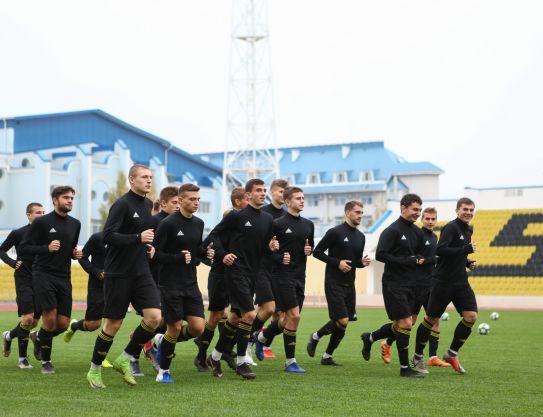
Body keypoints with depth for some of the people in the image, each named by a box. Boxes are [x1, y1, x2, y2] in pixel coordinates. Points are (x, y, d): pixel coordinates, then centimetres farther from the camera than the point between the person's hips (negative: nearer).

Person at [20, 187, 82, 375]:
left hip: (64, 277, 5)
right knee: (50, 317, -15)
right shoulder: (41, 222, -5)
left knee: (63, 324, 0)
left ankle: (38, 337, 33)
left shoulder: (75, 224, 12)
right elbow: (24, 248, -6)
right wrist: (47, 248, -19)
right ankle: (46, 361, 5)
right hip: (43, 274, -5)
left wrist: (76, 253, 4)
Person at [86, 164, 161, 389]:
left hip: (142, 273, 6)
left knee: (154, 317, -10)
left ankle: (125, 359, 9)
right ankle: (94, 370, 19)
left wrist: (150, 245, 10)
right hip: (118, 273, -6)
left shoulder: (147, 204, 12)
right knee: (113, 324, 1)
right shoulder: (122, 204, -12)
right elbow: (108, 236, -20)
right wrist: (138, 238, -23)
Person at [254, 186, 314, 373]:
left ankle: (261, 338, 35)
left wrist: (309, 250, 2)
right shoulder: (278, 224, -6)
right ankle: (290, 361, -2)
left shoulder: (308, 225, 12)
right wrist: (280, 258, -18)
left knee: (288, 318, 9)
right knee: (294, 316, -11)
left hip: (300, 277, 7)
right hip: (284, 275, -7)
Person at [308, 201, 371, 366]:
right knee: (342, 320, -15)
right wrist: (337, 262, -17)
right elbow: (317, 252, -8)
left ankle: (327, 356, 18)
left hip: (349, 284, 7)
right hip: (334, 283, -7)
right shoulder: (335, 232, -9)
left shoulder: (360, 236, 12)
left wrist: (363, 262, -1)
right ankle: (315, 336, 9)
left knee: (343, 325, 6)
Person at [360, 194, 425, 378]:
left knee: (400, 325, 12)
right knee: (406, 323, -10)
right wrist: (406, 261, -21)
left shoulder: (417, 232, 13)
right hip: (394, 284, -8)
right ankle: (405, 368, -1)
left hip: (410, 285, 8)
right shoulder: (392, 230, -11)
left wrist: (419, 259, 0)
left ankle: (369, 338, 37)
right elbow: (380, 255, -18)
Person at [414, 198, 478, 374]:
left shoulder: (468, 230, 14)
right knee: (432, 319, 2)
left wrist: (467, 262, 9)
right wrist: (466, 249, -24)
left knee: (471, 316, -7)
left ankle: (452, 354, 8)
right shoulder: (451, 227, -13)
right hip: (444, 282, -7)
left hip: (461, 282, 7)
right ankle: (418, 357, 18)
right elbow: (440, 250, -25)